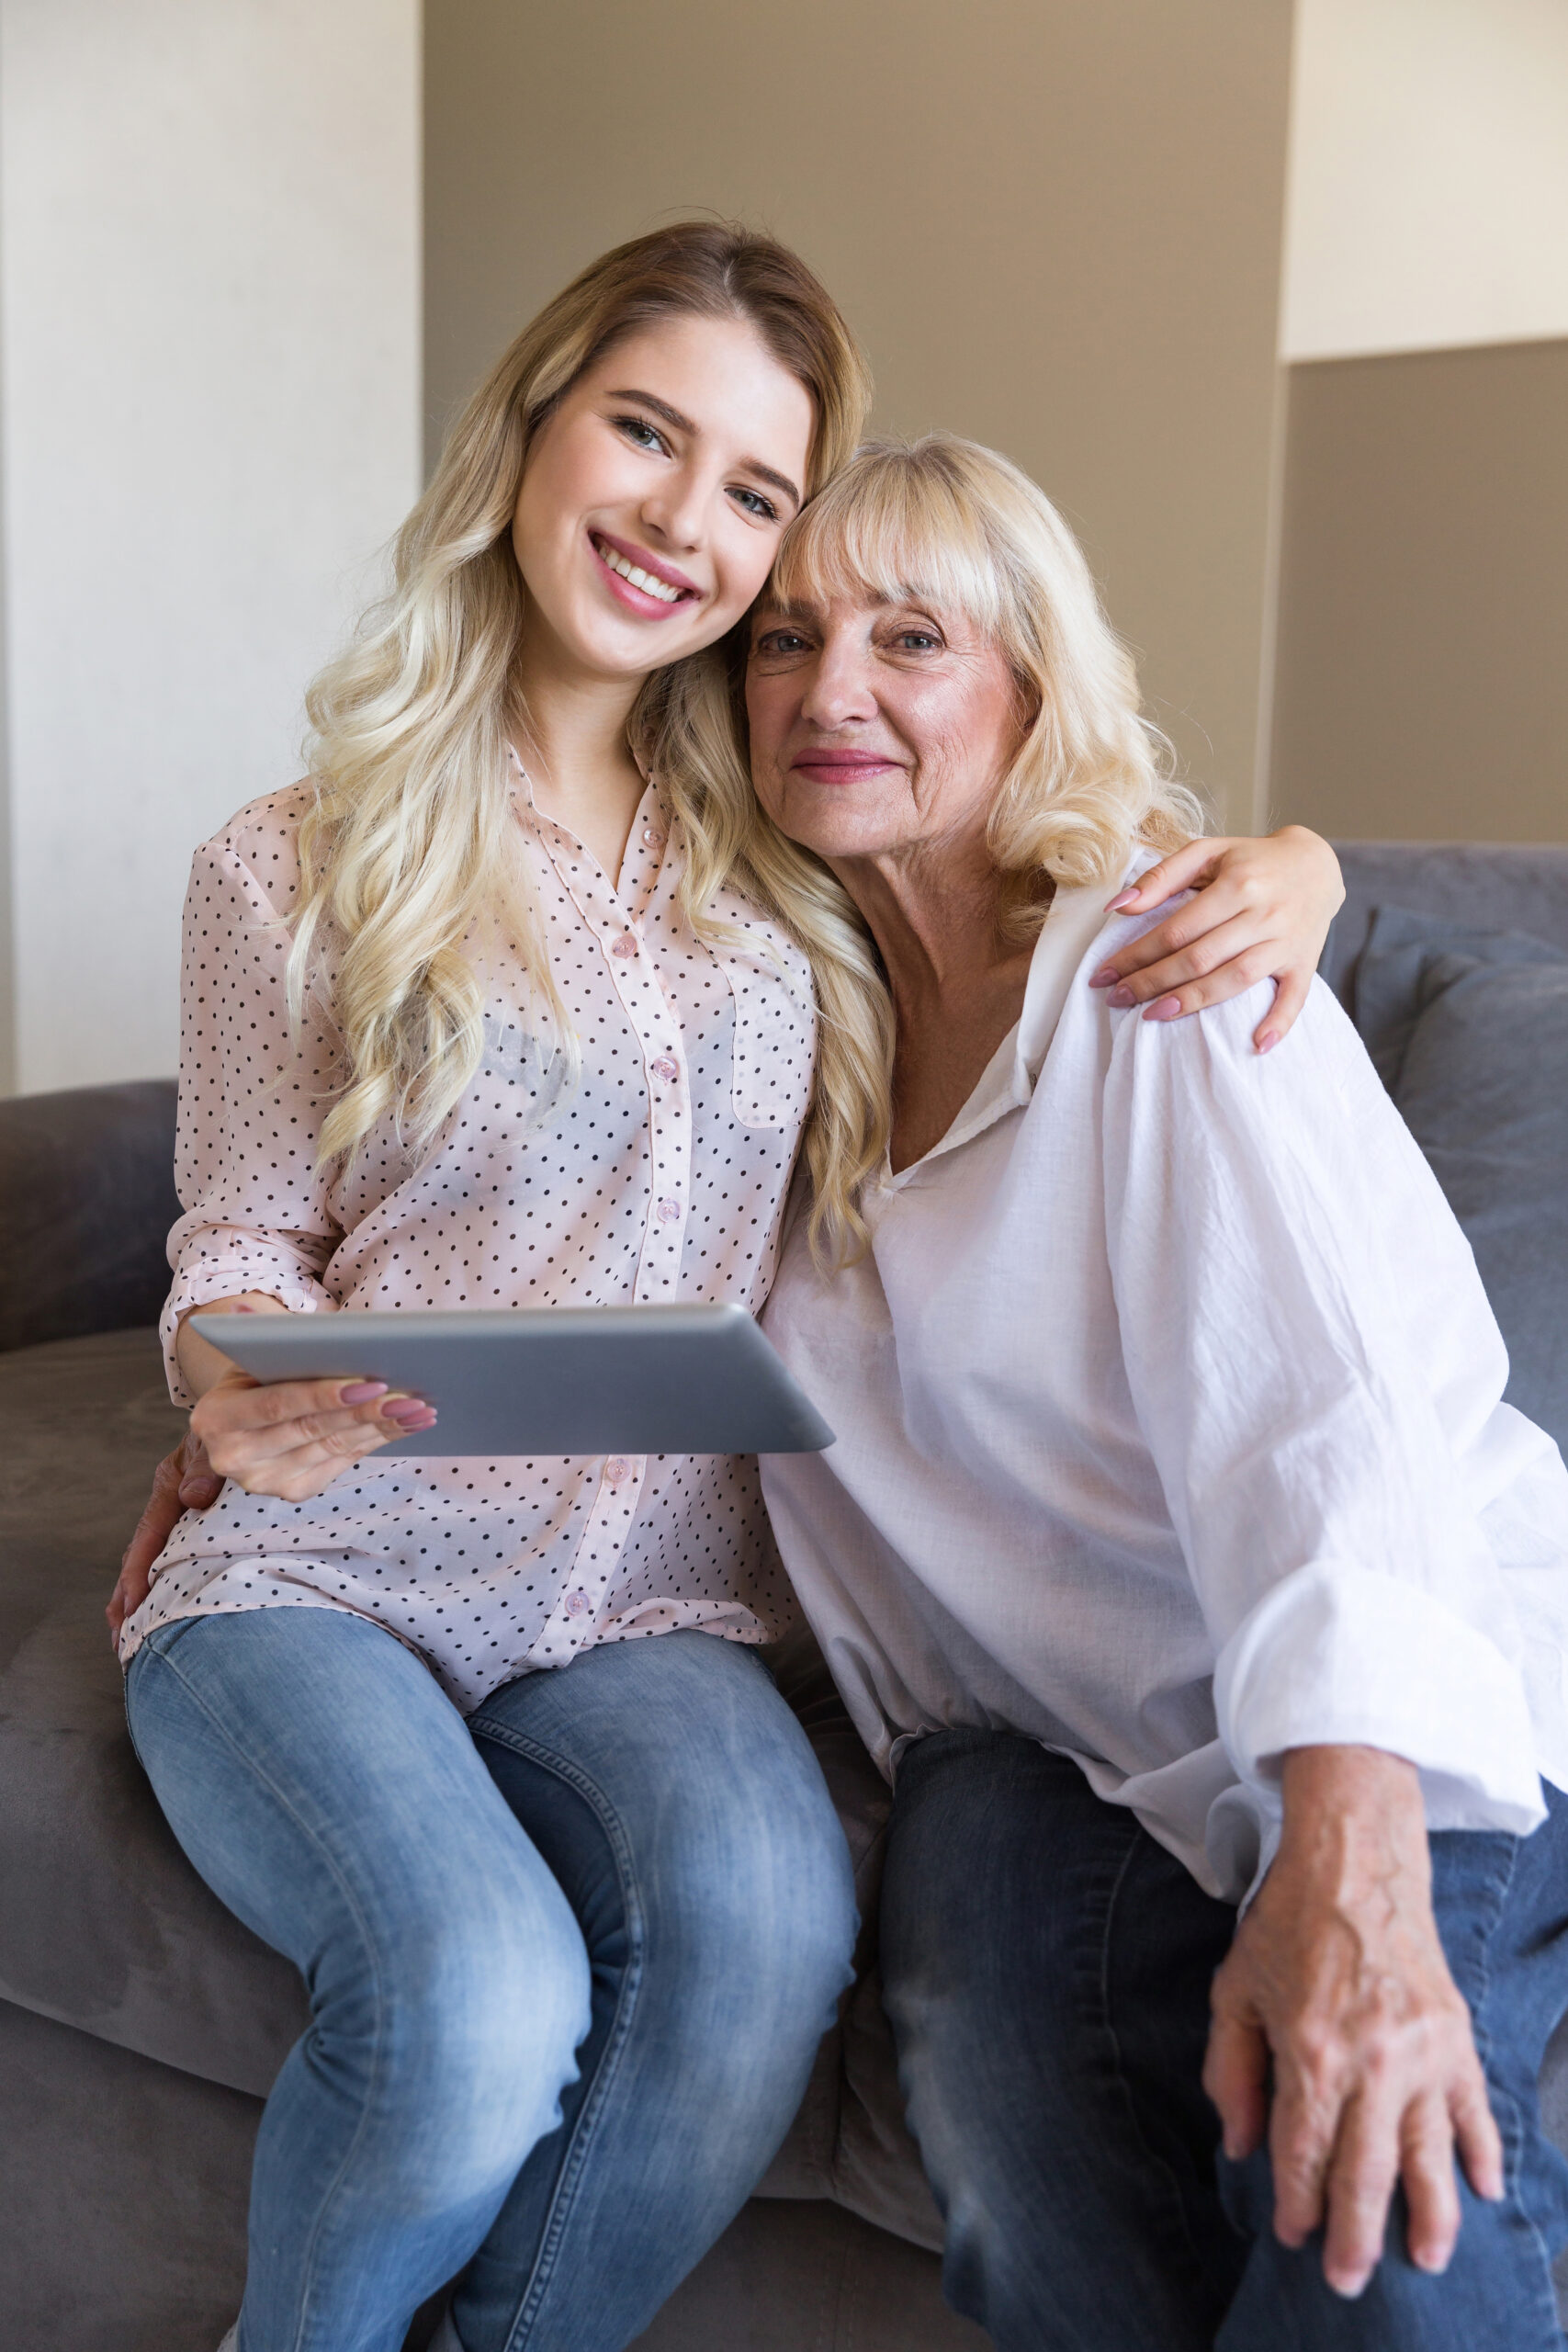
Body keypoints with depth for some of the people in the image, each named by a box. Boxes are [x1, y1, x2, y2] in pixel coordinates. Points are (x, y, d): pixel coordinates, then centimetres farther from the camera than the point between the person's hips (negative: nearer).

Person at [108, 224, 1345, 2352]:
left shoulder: (799, 852, 9)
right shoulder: (293, 870, 3)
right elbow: (241, 1239, 8)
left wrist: (1287, 863, -3)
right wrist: (235, 1377, -17)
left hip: (645, 1611, 2)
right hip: (316, 1574, -2)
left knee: (765, 1917, -30)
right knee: (480, 1998, -30)